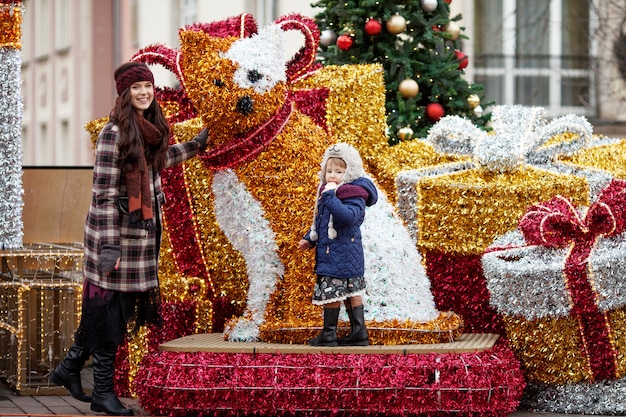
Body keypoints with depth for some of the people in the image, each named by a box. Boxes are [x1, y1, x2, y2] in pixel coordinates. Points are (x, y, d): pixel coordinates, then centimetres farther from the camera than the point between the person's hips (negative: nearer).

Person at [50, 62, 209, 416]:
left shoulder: (151, 129, 9)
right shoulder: (114, 133, -14)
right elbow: (104, 192, -17)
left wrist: (197, 145, 36)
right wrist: (109, 245, -21)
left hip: (143, 229, 8)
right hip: (115, 229, -8)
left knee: (109, 310, 12)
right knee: (109, 308, -1)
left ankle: (69, 368, 27)